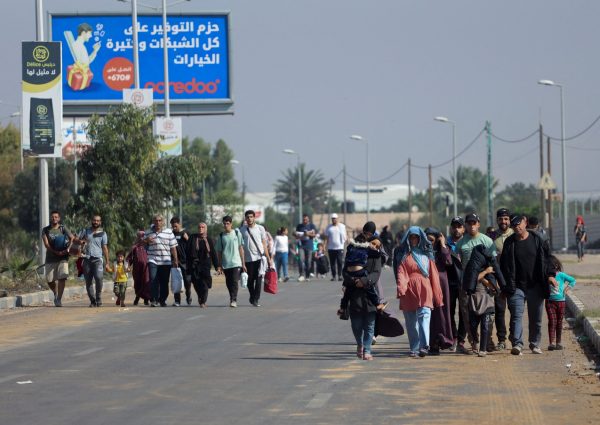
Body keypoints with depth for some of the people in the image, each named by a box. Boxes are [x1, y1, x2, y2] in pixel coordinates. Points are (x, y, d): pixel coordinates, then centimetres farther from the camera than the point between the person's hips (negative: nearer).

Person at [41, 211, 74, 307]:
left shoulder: (63, 229, 7)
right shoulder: (45, 230, 7)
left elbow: (72, 238, -4)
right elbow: (46, 244, -4)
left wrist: (68, 248, -21)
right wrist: (56, 252, -18)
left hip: (63, 258, -1)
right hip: (50, 258, 1)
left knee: (62, 278, -14)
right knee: (49, 280, 1)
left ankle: (59, 299, -8)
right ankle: (56, 294, 30)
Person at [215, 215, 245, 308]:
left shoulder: (237, 233, 4)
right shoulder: (221, 236, 6)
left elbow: (241, 248, 6)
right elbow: (219, 252, 10)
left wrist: (243, 264, 3)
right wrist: (219, 266, 5)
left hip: (236, 263, -2)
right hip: (225, 264, 2)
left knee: (234, 281, -14)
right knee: (229, 283, 7)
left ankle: (234, 300, -15)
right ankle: (232, 299, 21)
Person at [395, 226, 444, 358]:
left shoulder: (426, 254, 14)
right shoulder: (404, 255, 10)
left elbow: (433, 274, 12)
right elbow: (401, 273, -2)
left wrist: (437, 294, 7)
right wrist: (401, 287, -21)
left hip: (425, 290, 0)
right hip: (409, 292, 0)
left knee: (424, 316, -16)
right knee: (411, 321, 3)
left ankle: (424, 346, -28)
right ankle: (414, 348, 10)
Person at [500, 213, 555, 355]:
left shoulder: (537, 240, 3)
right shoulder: (509, 243, 2)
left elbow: (545, 258, 9)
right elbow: (504, 265, 4)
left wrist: (550, 275, -5)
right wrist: (507, 285, -3)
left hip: (535, 286, 1)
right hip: (517, 287, -1)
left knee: (536, 317, 7)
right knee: (516, 315, -13)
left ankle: (535, 344, 20)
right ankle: (517, 343, -21)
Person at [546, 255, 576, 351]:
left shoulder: (561, 275, -5)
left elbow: (573, 280, 3)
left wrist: (567, 289, -4)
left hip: (560, 301, 1)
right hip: (550, 302, -1)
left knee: (559, 322, 8)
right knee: (552, 321, -10)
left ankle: (558, 342, 17)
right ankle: (552, 343, -13)